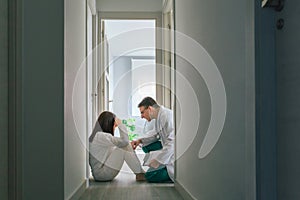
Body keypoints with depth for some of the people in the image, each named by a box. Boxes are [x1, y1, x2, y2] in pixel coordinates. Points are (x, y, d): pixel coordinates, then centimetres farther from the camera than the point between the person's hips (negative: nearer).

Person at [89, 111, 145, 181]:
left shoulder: (98, 135, 11)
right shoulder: (101, 136, -21)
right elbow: (124, 141, -23)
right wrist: (120, 124, -13)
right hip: (100, 173, -10)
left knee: (126, 146, 2)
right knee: (124, 149, -16)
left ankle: (140, 172, 0)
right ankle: (140, 174, -6)